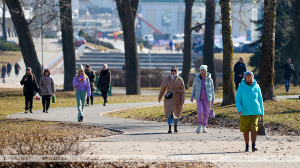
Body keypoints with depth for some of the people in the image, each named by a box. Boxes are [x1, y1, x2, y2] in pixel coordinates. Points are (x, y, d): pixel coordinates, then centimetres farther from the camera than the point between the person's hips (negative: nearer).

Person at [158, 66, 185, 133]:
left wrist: (182, 100, -12)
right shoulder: (167, 79, -1)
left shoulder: (180, 80, -3)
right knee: (170, 113, -11)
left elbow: (183, 91, -4)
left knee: (176, 113, 13)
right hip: (169, 98, 0)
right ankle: (169, 128, -15)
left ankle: (175, 127, 31)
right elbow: (163, 89, 9)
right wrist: (159, 98, 16)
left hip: (177, 99, 1)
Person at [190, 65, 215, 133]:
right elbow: (194, 88, 5)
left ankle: (204, 127, 17)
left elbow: (212, 89, 3)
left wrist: (212, 99, 2)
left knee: (206, 113, 2)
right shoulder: (197, 78, -2)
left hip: (207, 98, 0)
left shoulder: (209, 79, -3)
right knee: (200, 111, -17)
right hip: (199, 98, 0)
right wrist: (192, 97, -4)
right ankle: (199, 125, 4)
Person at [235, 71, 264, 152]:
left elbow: (260, 100, 11)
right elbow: (237, 100, 0)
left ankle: (253, 146, -14)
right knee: (245, 130, 5)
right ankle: (247, 146, 16)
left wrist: (262, 112, 10)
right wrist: (239, 110, -15)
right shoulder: (241, 87, -1)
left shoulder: (256, 87, 4)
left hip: (255, 112, 0)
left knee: (254, 128, -12)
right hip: (245, 112, 0)